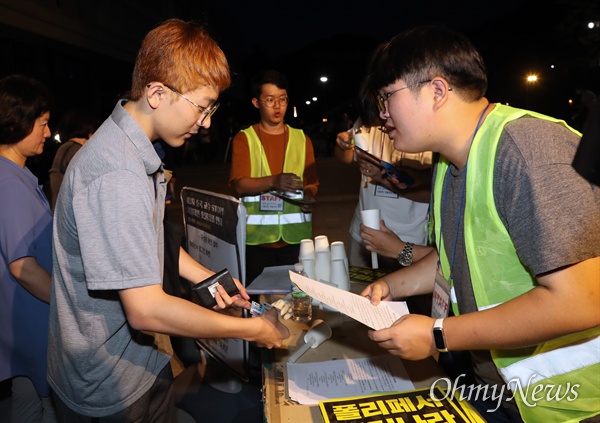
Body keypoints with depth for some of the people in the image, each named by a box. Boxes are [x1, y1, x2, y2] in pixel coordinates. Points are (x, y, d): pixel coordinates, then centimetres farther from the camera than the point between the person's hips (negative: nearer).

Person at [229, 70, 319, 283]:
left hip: (296, 236, 2)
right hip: (257, 237, -2)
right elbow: (239, 185, -8)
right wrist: (273, 181, -25)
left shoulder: (301, 139, 12)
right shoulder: (244, 138, 4)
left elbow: (311, 183, 10)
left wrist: (309, 196, -13)